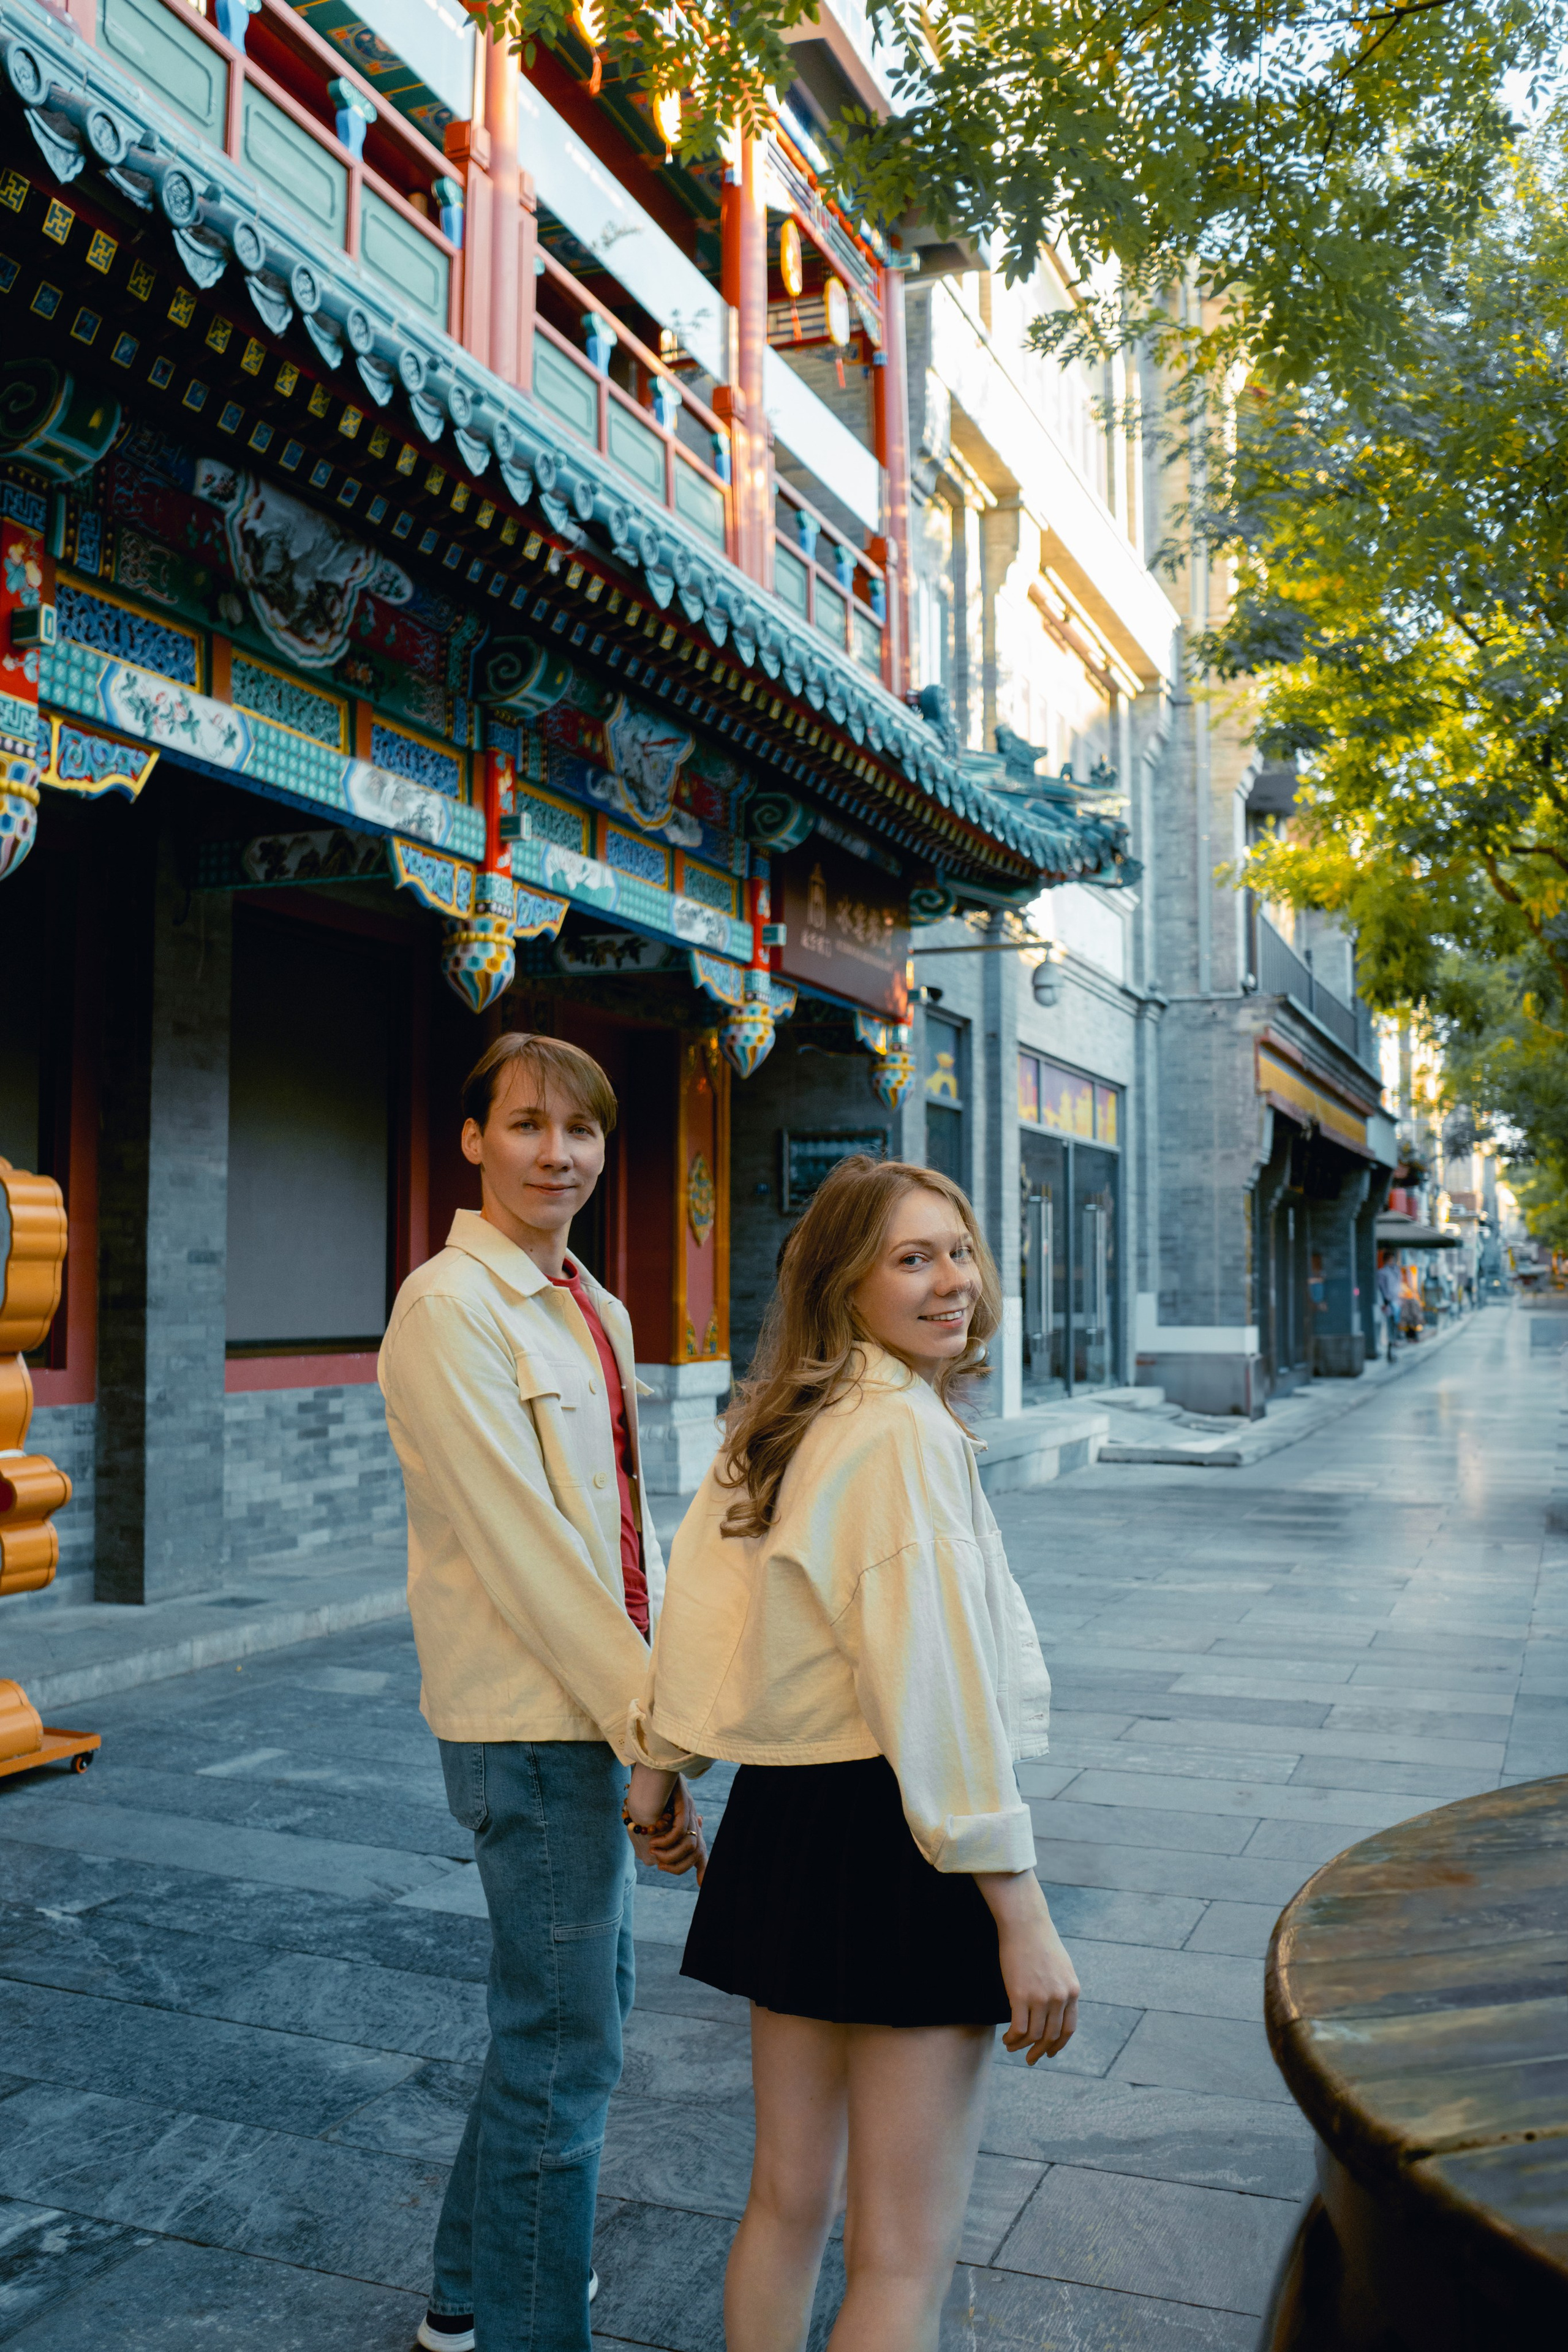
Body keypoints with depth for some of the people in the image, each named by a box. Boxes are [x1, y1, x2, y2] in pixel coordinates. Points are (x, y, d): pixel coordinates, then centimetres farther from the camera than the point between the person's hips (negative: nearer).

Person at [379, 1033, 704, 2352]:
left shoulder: (592, 1311, 11)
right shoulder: (451, 1307, -17)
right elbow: (523, 1546, -22)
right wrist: (653, 1732, -21)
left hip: (595, 1709, 10)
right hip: (532, 1725, -10)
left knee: (587, 1997, 23)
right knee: (563, 2051, 1)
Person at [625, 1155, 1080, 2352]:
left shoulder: (773, 1425, 8)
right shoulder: (904, 1428, -17)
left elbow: (697, 1595, 11)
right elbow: (938, 1686, -21)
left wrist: (657, 1764, 20)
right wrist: (1022, 1917, -17)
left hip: (778, 1817, 9)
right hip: (894, 1839, -9)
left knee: (790, 2200, 22)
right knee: (905, 2255, 5)